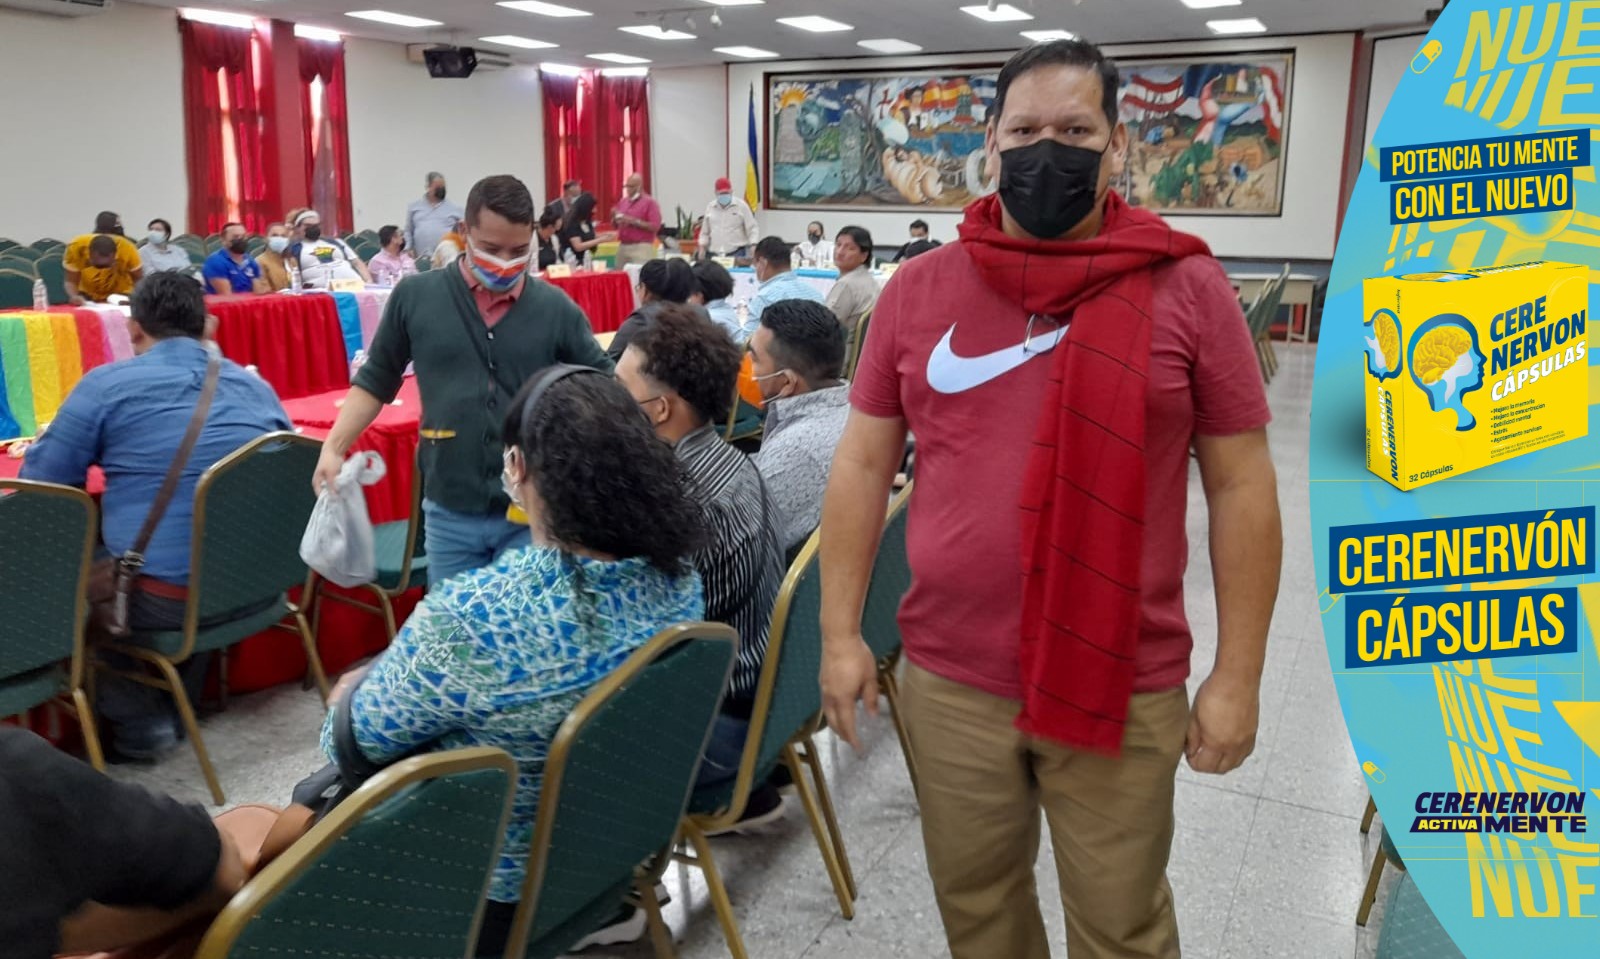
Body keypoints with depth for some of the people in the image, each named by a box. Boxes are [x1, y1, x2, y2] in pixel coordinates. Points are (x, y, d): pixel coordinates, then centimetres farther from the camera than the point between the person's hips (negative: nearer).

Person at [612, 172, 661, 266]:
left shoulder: (650, 202, -2)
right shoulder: (622, 202, 16)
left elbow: (655, 226, -11)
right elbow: (615, 226, 22)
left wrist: (634, 221, -16)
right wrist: (615, 218, -1)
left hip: (641, 248, -6)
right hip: (622, 247, 6)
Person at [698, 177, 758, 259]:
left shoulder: (741, 206, 2)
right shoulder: (710, 207, 11)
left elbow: (751, 229, 2)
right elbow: (705, 232, 19)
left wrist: (753, 246, -12)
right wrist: (702, 248, 8)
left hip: (737, 253, -2)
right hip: (714, 255, 3)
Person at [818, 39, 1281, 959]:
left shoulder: (1188, 287, -6)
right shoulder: (920, 287, 0)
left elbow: (1242, 485, -3)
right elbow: (864, 463, 4)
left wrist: (1238, 675, -4)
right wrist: (841, 631, 2)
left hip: (1123, 686, -1)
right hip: (948, 675, 2)